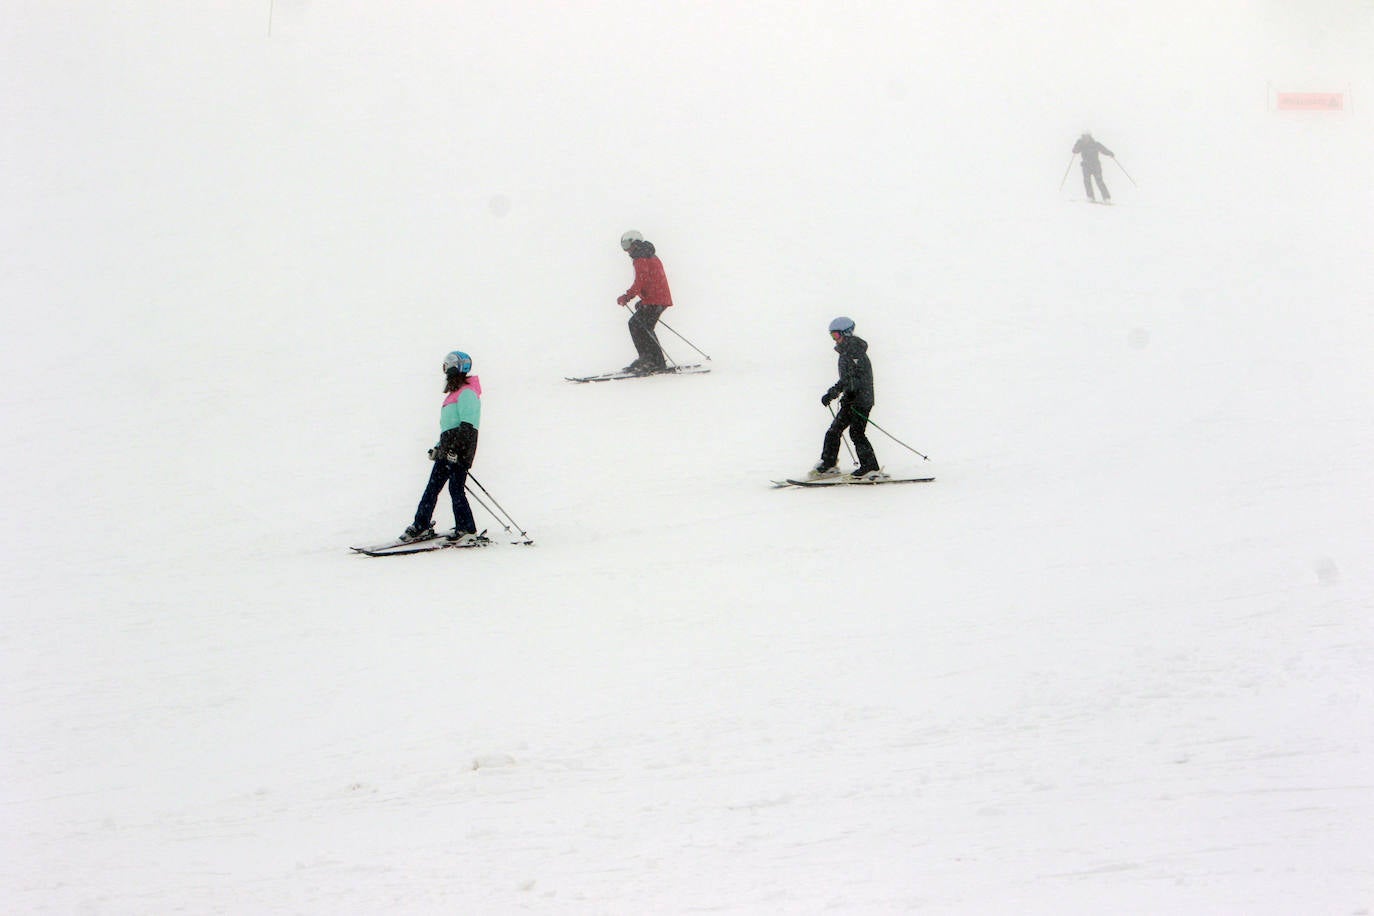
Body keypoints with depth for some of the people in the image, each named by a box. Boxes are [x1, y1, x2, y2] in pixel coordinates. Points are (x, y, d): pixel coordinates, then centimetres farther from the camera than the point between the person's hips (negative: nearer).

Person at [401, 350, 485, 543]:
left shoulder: (467, 393, -9)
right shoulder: (455, 393, 23)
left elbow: (467, 426, -18)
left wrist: (454, 447, -24)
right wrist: (438, 448, 24)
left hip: (460, 450, -10)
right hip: (448, 450, 10)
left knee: (456, 488, -11)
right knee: (432, 487, 7)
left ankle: (467, 530, -6)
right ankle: (421, 526, 10)